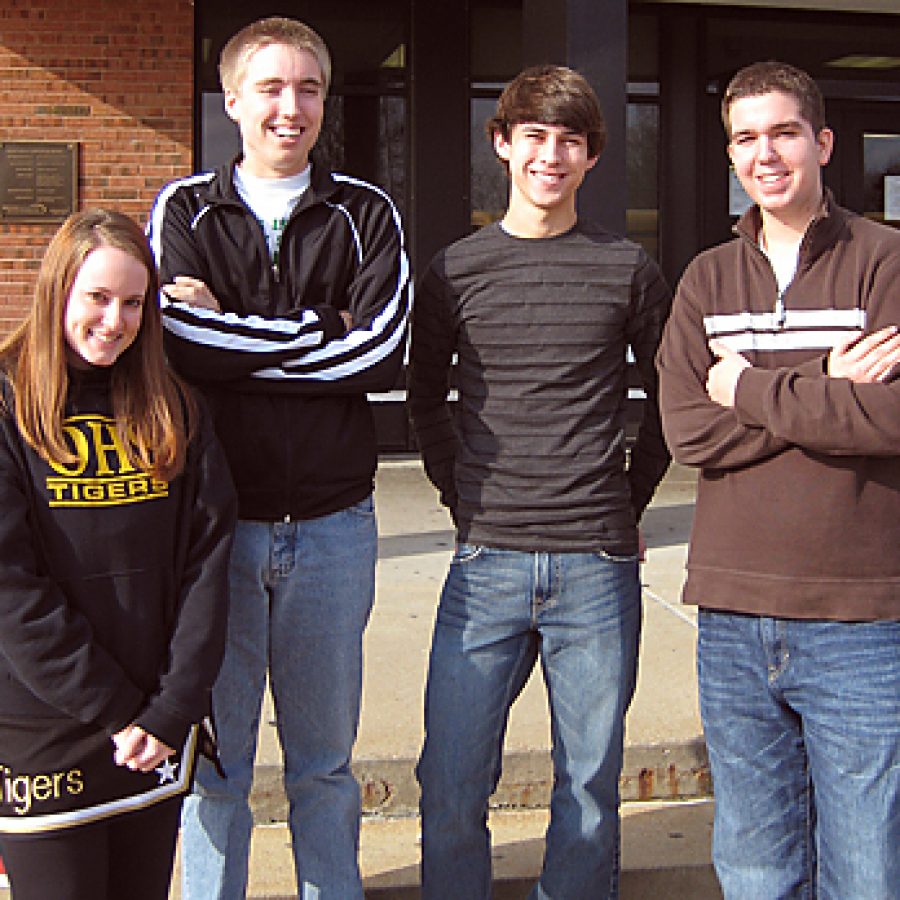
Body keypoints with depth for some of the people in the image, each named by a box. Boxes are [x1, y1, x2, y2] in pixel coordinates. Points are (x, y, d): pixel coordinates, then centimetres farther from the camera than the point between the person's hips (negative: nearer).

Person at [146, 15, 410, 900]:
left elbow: (383, 353, -11)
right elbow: (179, 342, -13)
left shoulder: (365, 214, 6)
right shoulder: (184, 211, 5)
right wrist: (320, 333, -11)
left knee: (324, 754, 13)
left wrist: (237, 337, -11)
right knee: (213, 752, 10)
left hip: (332, 521, 1)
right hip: (214, 518, 0)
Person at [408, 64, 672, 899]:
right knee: (450, 785, 4)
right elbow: (425, 397, 17)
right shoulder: (455, 270, 6)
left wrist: (629, 500, 10)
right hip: (486, 563, 1)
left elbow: (670, 399, 14)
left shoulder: (628, 270, 4)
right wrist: (463, 493, 10)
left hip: (597, 565, 0)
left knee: (589, 787, 9)